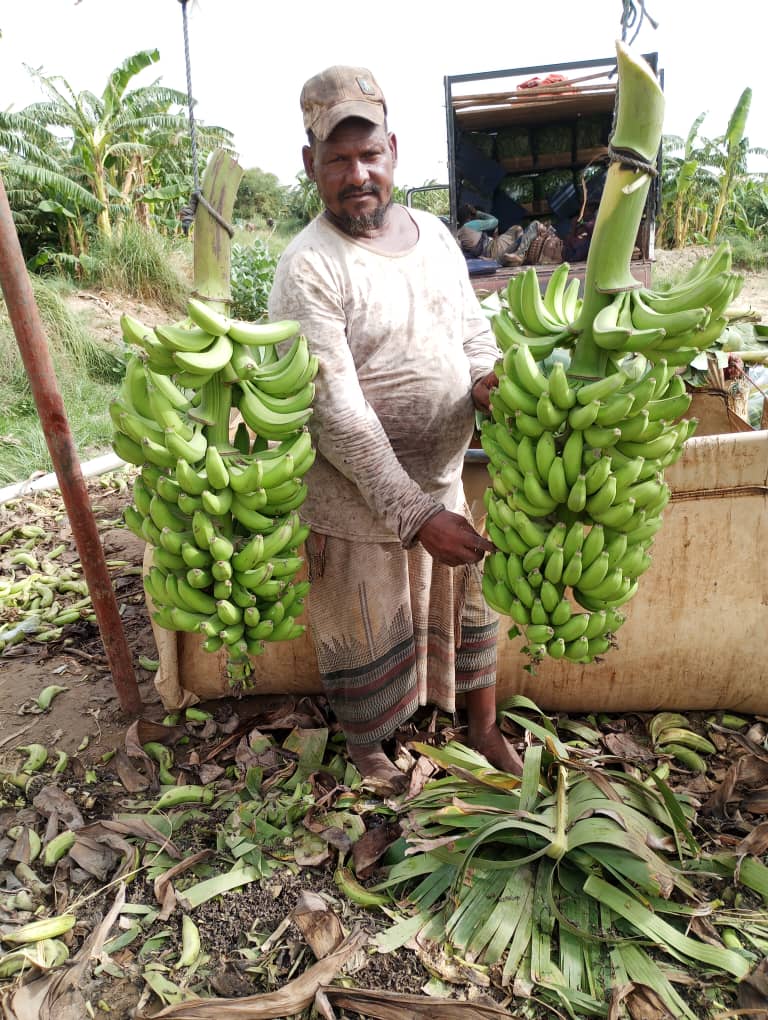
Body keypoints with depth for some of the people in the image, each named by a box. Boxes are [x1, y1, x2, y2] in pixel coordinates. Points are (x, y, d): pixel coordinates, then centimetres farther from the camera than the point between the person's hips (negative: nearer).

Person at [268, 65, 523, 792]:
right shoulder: (308, 268, -19)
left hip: (446, 481, 7)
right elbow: (336, 413, -25)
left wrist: (489, 381, -16)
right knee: (364, 636, 13)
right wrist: (417, 517, -28)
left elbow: (473, 329, 9)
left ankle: (483, 726, 48)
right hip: (356, 500, -6)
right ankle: (366, 748, 42)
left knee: (468, 603, 22)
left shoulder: (432, 232, 3)